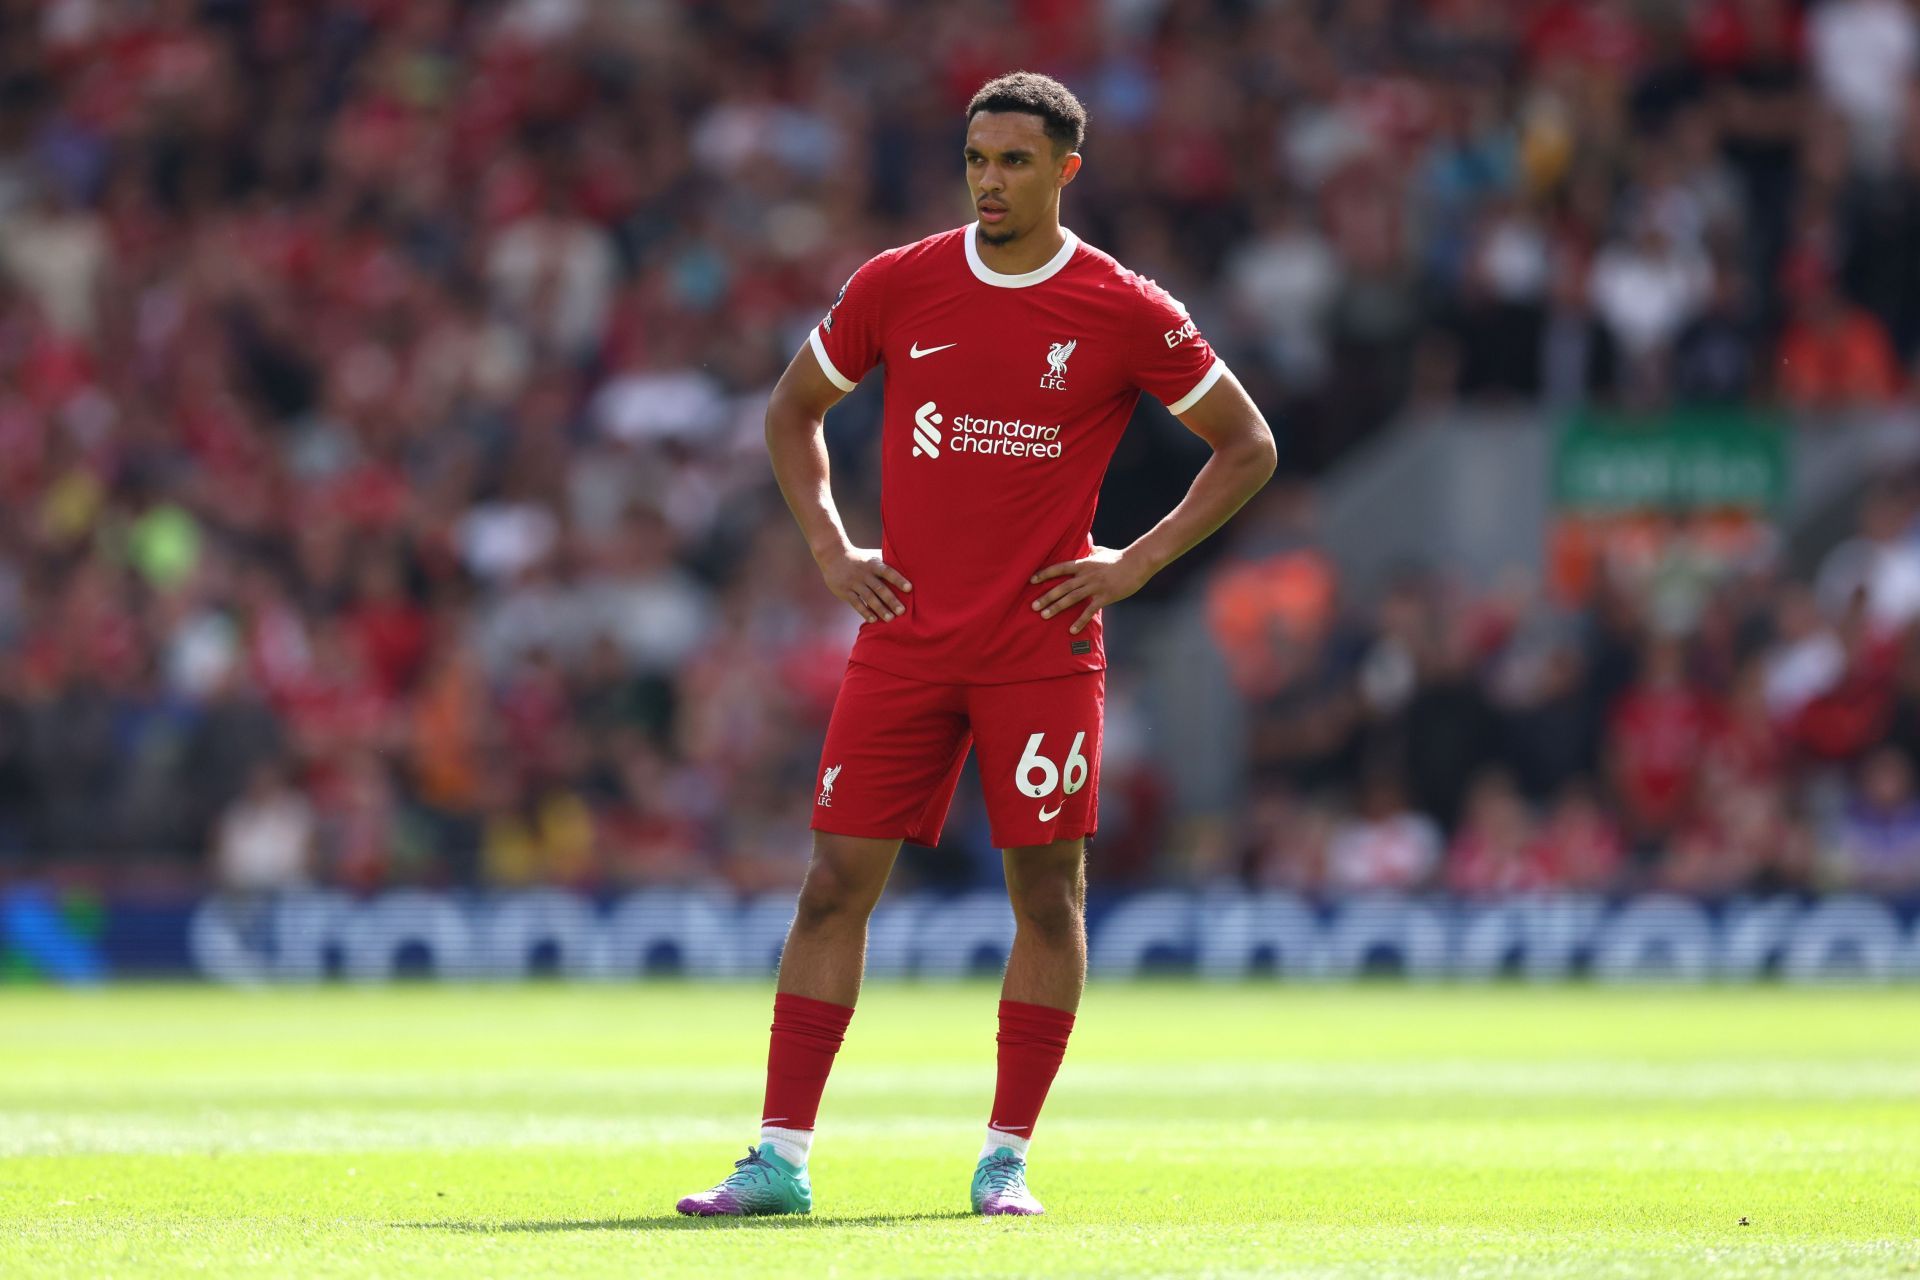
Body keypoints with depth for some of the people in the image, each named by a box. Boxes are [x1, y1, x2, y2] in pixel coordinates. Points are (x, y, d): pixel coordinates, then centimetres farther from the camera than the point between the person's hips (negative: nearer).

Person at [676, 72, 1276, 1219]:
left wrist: (1139, 562, -2)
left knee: (1048, 893, -1)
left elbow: (1248, 445, 6)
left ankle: (1008, 1158, 9)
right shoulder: (897, 286, 4)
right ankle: (782, 1157, -2)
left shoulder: (1126, 313, -2)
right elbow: (794, 409, 19)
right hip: (905, 639, 2)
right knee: (836, 883, -3)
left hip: (1044, 645, -2)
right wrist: (830, 546, 6)